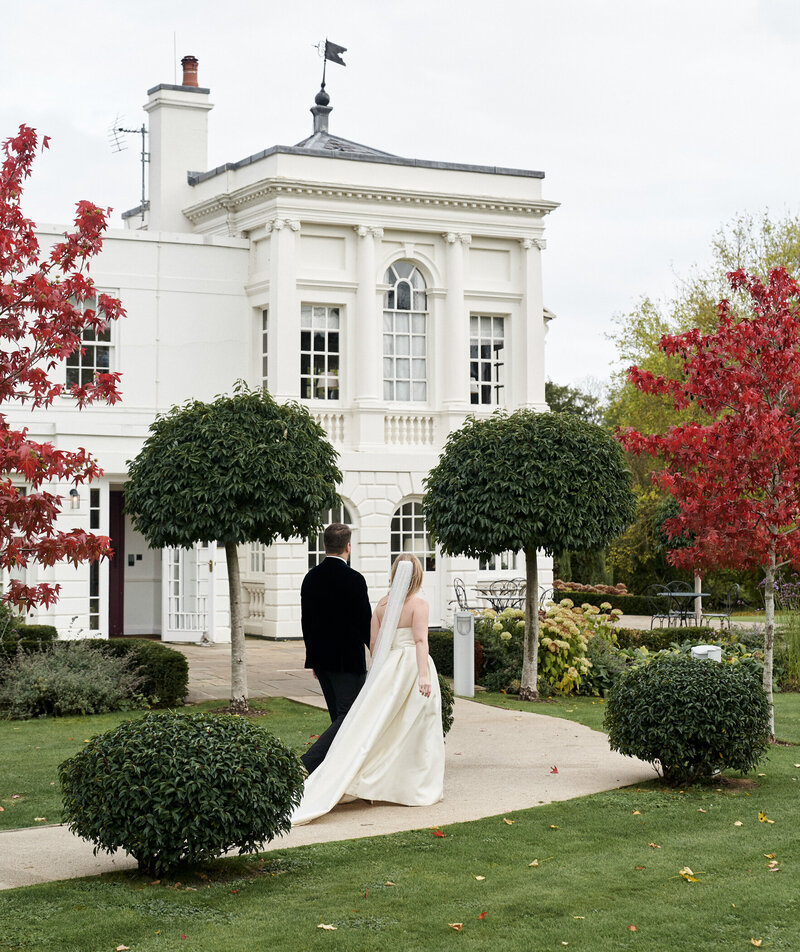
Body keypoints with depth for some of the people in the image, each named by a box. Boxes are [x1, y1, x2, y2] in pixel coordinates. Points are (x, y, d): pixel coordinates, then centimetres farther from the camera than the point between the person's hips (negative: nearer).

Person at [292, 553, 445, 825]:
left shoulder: (382, 604, 7)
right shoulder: (418, 604, -8)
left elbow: (373, 644, 10)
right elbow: (420, 640, -18)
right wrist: (423, 675, -24)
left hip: (387, 667, 5)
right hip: (412, 666, -5)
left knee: (374, 726, 9)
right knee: (415, 730, 4)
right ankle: (418, 790, 10)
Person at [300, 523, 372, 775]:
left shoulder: (311, 577, 5)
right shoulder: (354, 579, -14)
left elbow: (306, 621, 10)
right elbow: (366, 622, -12)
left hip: (321, 659, 7)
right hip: (349, 659, -7)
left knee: (339, 716, 16)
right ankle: (308, 763, -20)